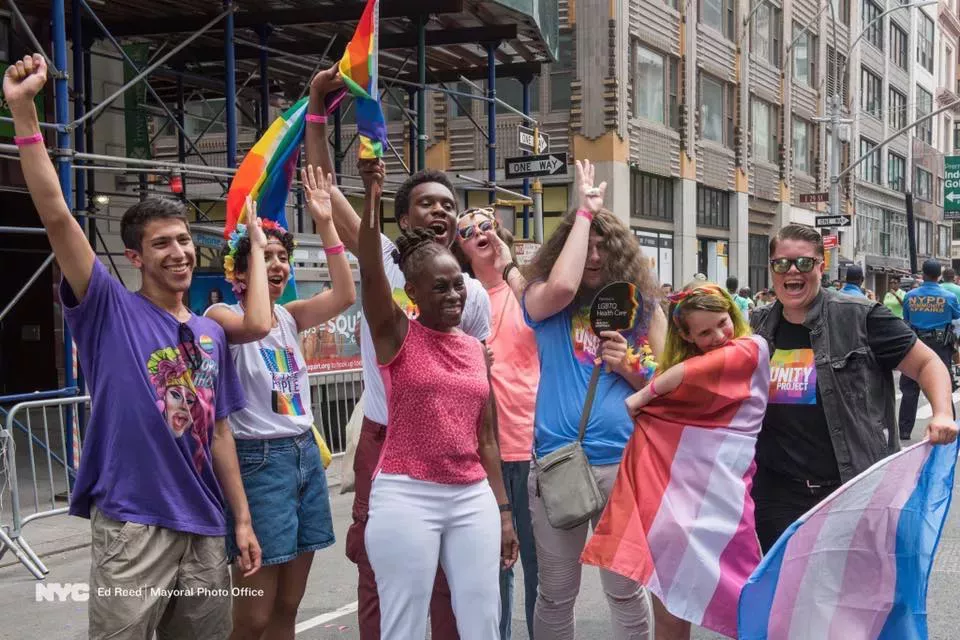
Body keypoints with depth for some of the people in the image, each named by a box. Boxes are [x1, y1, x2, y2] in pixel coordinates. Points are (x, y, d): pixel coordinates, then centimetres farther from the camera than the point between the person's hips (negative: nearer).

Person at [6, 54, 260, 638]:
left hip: (203, 526, 5)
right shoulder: (111, 311, -4)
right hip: (132, 526, -5)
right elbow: (56, 217, -15)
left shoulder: (212, 334, 10)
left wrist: (242, 519, 11)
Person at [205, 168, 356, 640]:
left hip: (306, 454, 7)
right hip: (258, 459, -7)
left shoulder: (289, 316, 10)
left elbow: (344, 295, -5)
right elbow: (257, 325, -31)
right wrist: (254, 244, -23)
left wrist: (324, 223, -10)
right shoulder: (221, 315, -9)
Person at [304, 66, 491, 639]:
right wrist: (317, 110, -17)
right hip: (384, 441, -2)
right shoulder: (381, 262, -3)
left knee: (450, 579, 10)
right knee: (378, 575, 7)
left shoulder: (473, 294, 3)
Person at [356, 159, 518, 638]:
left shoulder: (476, 348, 10)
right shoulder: (396, 334, -2)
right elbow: (370, 271, -21)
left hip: (472, 497, 5)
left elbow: (486, 436, 13)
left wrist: (503, 510, 12)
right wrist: (372, 196, -34)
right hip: (407, 495, -5)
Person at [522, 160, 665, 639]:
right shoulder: (542, 301, 2)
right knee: (556, 593, 9)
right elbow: (562, 285, -23)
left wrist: (629, 366, -10)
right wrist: (585, 211, -13)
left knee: (625, 589, 9)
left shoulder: (640, 306, 7)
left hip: (625, 463, 1)